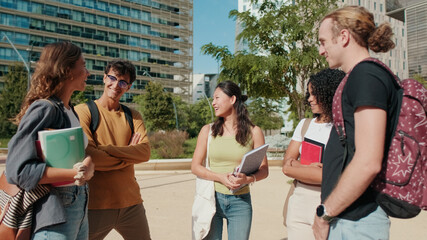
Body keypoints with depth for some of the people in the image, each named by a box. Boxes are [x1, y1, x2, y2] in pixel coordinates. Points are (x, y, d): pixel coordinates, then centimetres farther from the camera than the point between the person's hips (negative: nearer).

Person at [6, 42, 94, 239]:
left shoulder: (69, 110, 10)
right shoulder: (44, 109, -15)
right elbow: (18, 170, -21)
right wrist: (78, 173, -23)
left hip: (78, 212, 8)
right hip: (54, 217, -8)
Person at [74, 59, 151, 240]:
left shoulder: (133, 116, 10)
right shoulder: (83, 111, -2)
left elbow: (145, 153, -6)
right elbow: (87, 156, -15)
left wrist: (107, 149, -18)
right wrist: (129, 153, -7)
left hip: (130, 203, 4)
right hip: (95, 205, -3)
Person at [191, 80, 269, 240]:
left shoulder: (253, 132, 2)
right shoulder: (208, 130, 4)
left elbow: (264, 170, 2)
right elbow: (195, 167, 2)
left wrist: (248, 179, -19)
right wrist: (220, 177, -14)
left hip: (241, 202, 0)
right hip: (212, 198, 1)